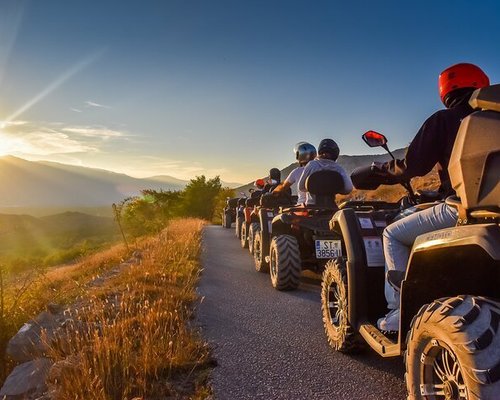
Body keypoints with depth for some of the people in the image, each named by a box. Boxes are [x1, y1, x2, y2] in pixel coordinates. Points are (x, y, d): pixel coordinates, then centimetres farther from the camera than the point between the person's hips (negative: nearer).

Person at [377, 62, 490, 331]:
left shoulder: (443, 121, 0)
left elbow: (413, 166, -6)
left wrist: (388, 167, 15)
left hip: (460, 206, -6)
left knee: (393, 235, 7)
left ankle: (399, 311, -3)